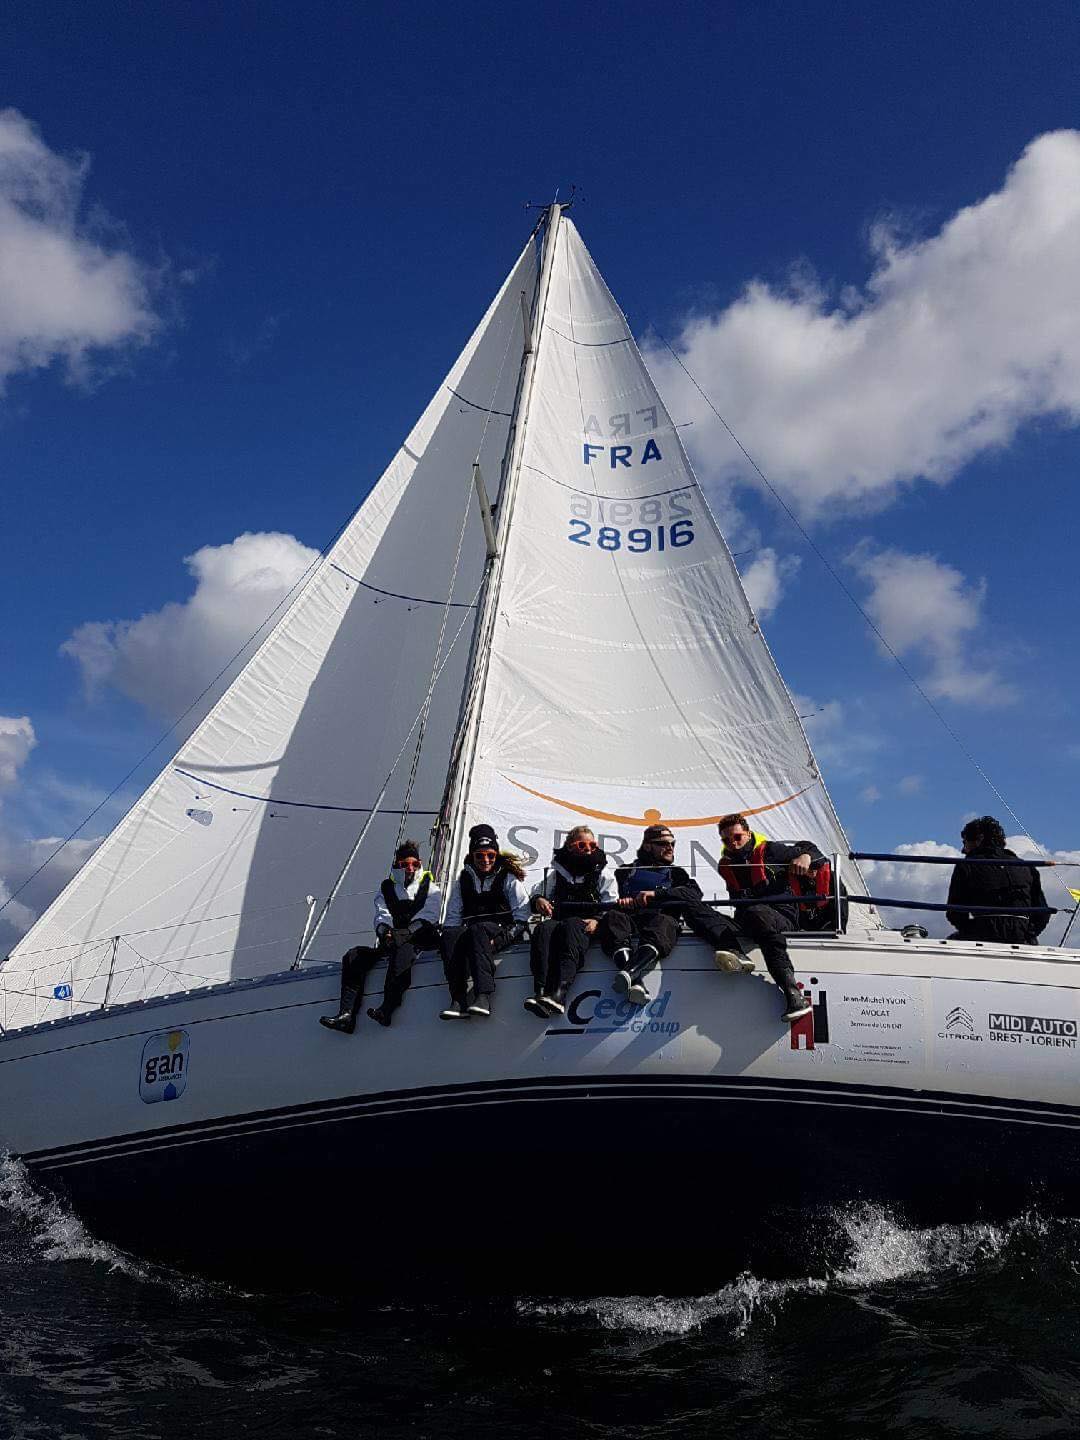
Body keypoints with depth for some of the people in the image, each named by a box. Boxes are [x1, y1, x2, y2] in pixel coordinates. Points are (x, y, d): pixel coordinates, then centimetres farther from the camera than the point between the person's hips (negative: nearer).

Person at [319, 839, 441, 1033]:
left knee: (403, 949, -38)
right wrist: (384, 931, -20)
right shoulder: (385, 889, 20)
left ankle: (387, 1009, -52)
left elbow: (427, 916, -4)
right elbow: (382, 915, 5)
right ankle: (346, 1015, -32)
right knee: (354, 955, -19)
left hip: (420, 941, -4)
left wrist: (405, 934, -21)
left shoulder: (430, 888, 12)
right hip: (391, 943, 4)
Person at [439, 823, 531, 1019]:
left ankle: (483, 996, -51)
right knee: (449, 934, -31)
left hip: (502, 931, -3)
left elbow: (521, 913, 2)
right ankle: (459, 999, -43)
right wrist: (451, 931, -1)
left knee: (477, 930, -37)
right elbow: (453, 915, 19)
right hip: (471, 931, 3)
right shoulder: (463, 880, 19)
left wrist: (505, 936, -12)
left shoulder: (508, 877, 8)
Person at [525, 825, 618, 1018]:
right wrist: (538, 900, -4)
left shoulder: (603, 874, 18)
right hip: (559, 920, 2)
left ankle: (558, 994, -59)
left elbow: (611, 907, 8)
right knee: (543, 928, -34)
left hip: (587, 925, -2)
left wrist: (597, 920, -13)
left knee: (571, 926, -39)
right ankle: (540, 992, -53)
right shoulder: (556, 874, 24)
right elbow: (537, 893, 21)